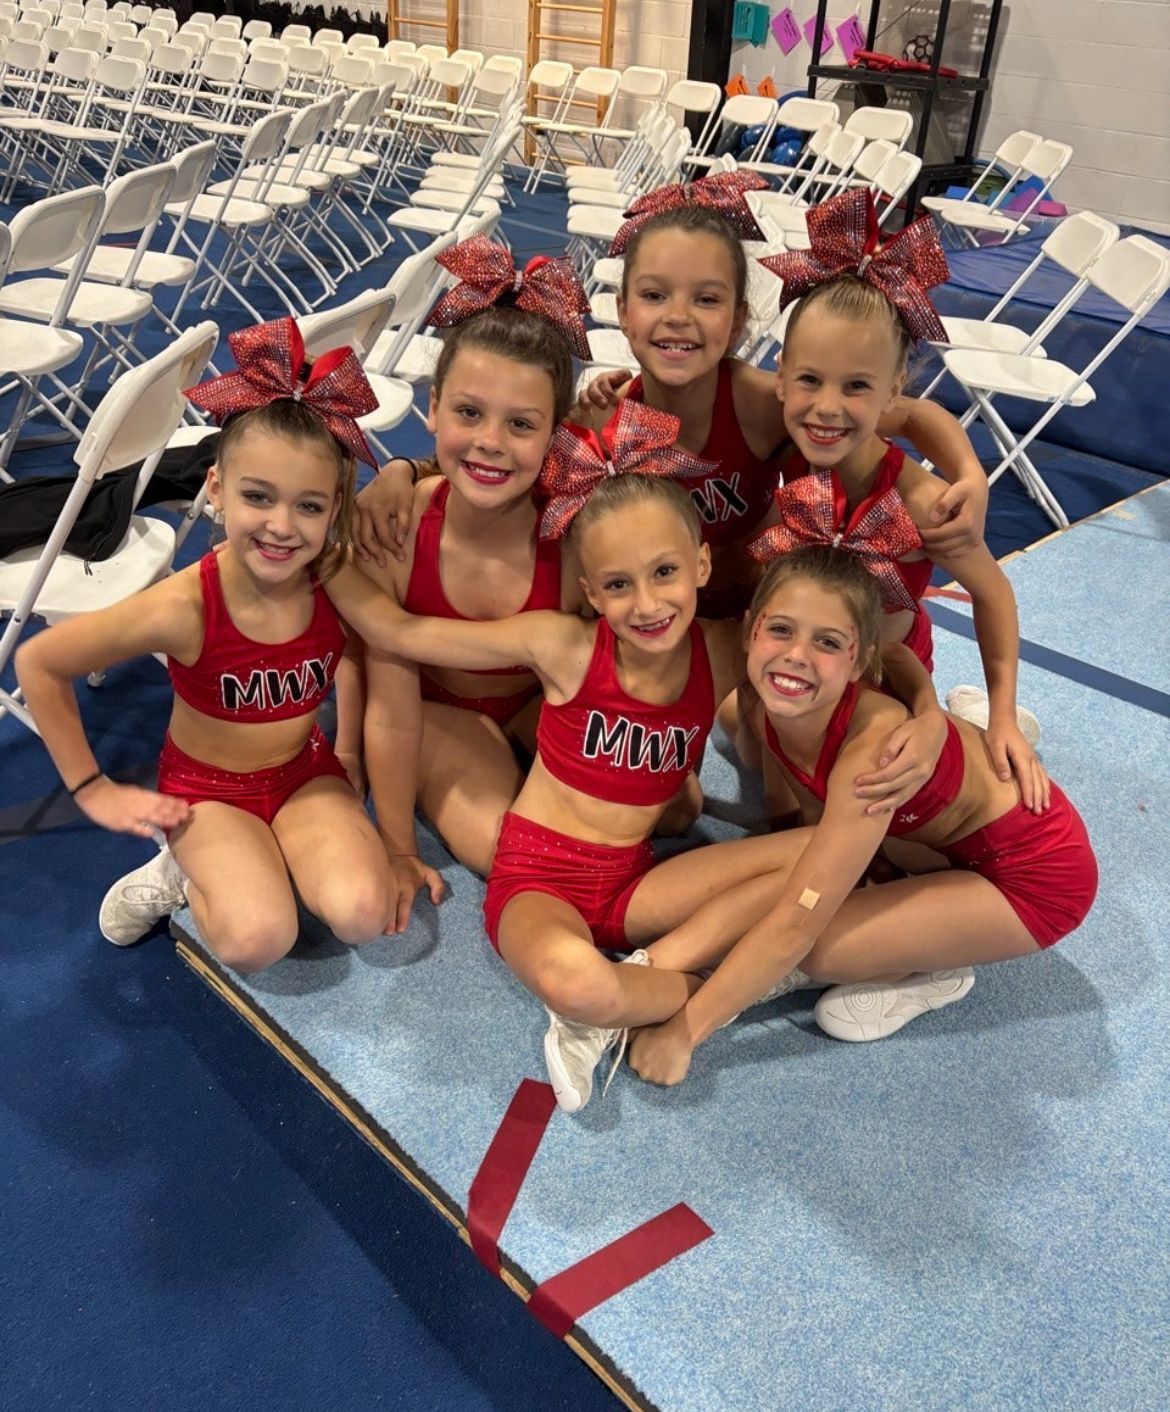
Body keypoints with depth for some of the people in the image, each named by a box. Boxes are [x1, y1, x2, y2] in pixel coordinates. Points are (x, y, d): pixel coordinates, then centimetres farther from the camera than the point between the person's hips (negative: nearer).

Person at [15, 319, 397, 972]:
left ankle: (251, 866, 8)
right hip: (208, 789, -2)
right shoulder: (182, 608, -28)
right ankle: (188, 876, 7)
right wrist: (94, 790, -9)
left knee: (363, 915, -21)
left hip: (307, 773, 3)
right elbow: (39, 663, -14)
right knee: (258, 939, -25)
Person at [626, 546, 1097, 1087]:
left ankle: (931, 971, 4)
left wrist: (682, 1032, -28)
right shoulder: (769, 705, -17)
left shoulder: (875, 745, -37)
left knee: (817, 949, -22)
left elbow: (796, 924, -34)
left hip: (1036, 874, -6)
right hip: (938, 832, 6)